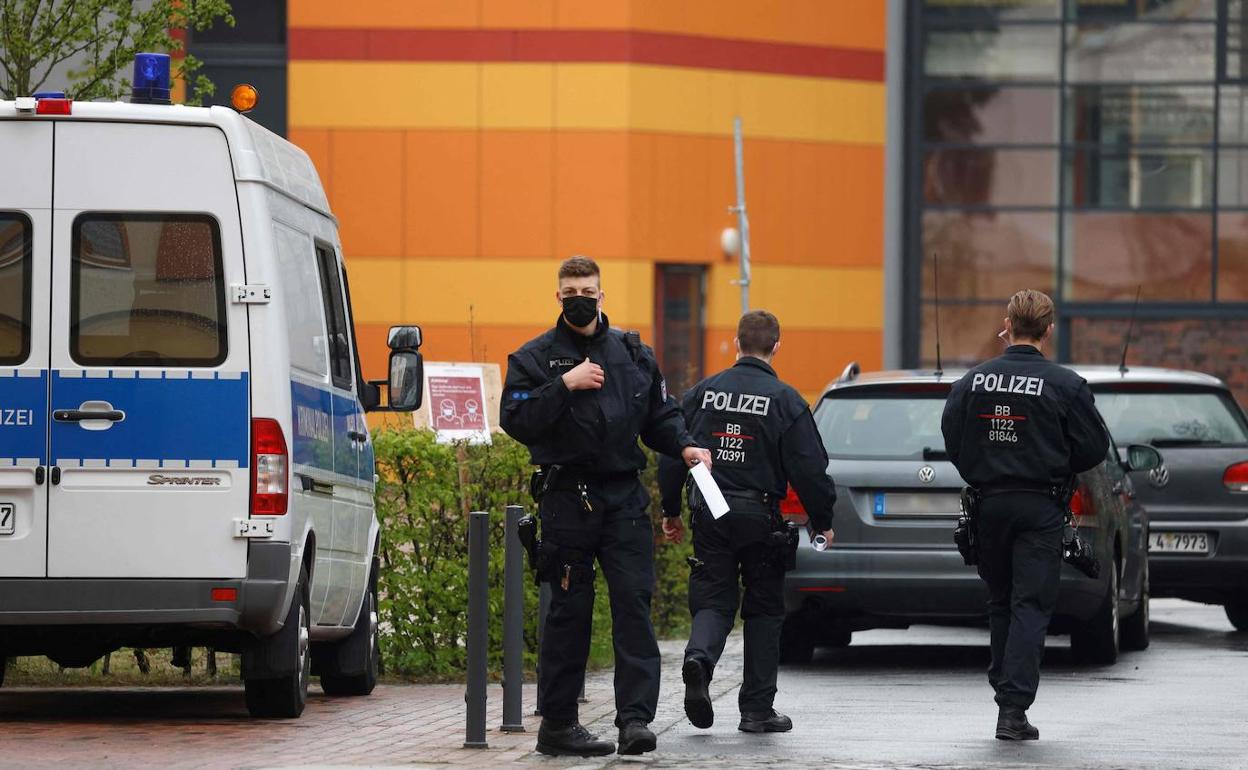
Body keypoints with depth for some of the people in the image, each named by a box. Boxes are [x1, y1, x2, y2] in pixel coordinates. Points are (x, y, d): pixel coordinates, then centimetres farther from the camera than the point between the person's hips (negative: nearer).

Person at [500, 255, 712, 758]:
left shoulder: (632, 354, 13)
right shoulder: (536, 357, 3)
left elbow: (660, 415, 20)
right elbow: (515, 421, -9)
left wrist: (684, 447, 1)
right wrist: (564, 386, -16)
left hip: (624, 497, 3)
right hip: (566, 500, -3)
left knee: (634, 602, -8)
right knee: (569, 612, 1)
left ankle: (635, 717, -12)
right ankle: (557, 724, 9)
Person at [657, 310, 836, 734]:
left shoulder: (702, 393, 4)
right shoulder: (785, 400, -6)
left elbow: (671, 456, 6)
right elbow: (809, 468, -8)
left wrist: (670, 511, 17)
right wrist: (822, 521, 4)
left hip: (709, 513, 2)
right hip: (760, 516, -2)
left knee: (713, 600, 7)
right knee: (764, 609, 9)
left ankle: (699, 656, -26)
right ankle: (757, 709, 10)